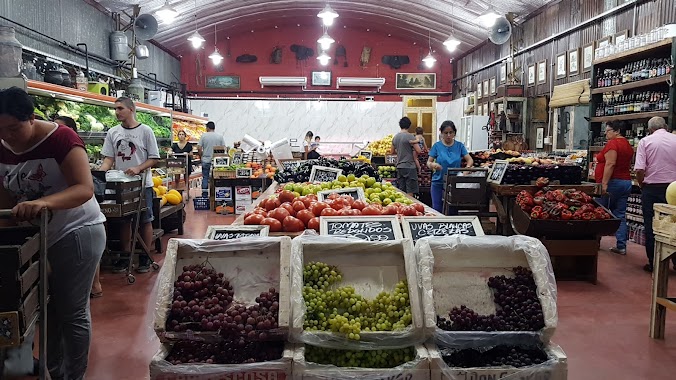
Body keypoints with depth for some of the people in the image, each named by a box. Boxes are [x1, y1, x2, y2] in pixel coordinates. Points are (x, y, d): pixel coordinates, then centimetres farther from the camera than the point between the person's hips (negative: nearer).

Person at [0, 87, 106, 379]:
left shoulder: (60, 138, -19)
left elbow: (85, 188, -29)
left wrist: (44, 202, -43)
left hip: (75, 234, -7)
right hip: (34, 238, 7)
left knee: (72, 312, 2)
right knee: (46, 309, 16)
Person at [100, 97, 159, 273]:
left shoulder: (145, 131, -4)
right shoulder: (113, 132, 7)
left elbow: (154, 158, -5)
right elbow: (109, 158, 7)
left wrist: (138, 168, -20)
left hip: (142, 184, -3)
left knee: (145, 221, 4)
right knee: (124, 220, 10)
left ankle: (145, 257, 15)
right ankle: (126, 256, 22)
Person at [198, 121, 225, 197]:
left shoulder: (204, 136, -3)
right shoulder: (220, 136, 0)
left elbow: (199, 148, -6)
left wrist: (201, 156, 9)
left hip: (206, 160, 0)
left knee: (205, 178, 7)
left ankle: (204, 195, 7)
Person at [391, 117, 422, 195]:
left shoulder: (395, 137, 8)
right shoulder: (410, 136, -12)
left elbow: (392, 152, 20)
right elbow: (418, 151, -15)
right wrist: (412, 149, 5)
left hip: (399, 167, 7)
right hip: (410, 167, -7)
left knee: (401, 191, 11)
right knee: (410, 192, -2)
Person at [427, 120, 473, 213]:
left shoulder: (459, 145, 6)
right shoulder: (437, 146, 2)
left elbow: (470, 160, -2)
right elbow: (428, 162, -1)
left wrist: (467, 167, -24)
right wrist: (433, 165, -25)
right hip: (438, 183, -1)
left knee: (453, 211, 1)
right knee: (437, 210, -2)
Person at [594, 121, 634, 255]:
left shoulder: (612, 143, -12)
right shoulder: (627, 145, 16)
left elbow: (610, 164, -21)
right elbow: (628, 165, 21)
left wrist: (604, 183, -23)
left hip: (613, 183, -9)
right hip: (626, 182, 9)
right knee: (620, 216, 8)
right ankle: (621, 246, 7)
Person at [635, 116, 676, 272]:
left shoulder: (645, 141, -4)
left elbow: (639, 170, -12)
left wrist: (642, 186, 4)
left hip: (651, 188, -2)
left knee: (651, 226, 7)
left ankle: (654, 263, 11)